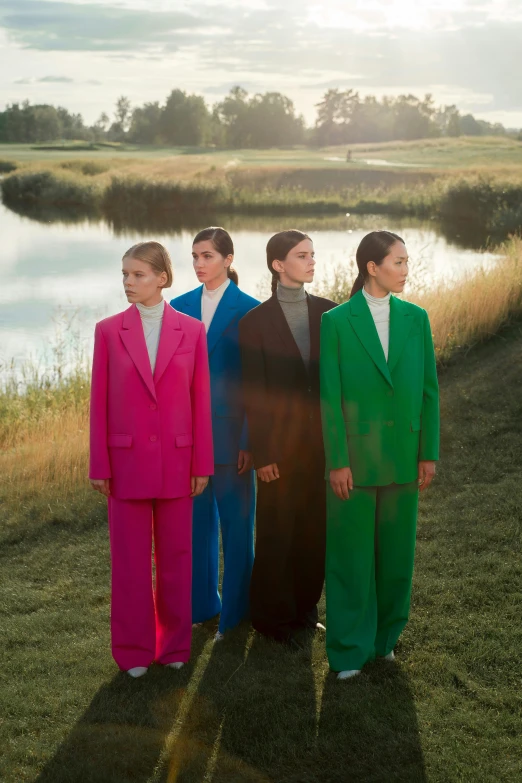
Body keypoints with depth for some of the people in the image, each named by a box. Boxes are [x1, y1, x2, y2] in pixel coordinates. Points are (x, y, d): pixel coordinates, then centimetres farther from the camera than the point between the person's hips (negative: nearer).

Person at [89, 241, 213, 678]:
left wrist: (202, 463, 0)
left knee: (176, 556, 9)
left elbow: (201, 400, 1)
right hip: (126, 461, 0)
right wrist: (99, 466, -2)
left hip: (175, 461, 0)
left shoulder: (191, 331, 0)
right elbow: (99, 402, 0)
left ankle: (175, 644, 24)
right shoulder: (109, 331, 0)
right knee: (130, 559, 6)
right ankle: (134, 650, 19)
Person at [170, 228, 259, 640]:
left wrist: (251, 440, -11)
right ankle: (201, 604, 28)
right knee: (195, 519, 13)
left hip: (231, 432, -4)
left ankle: (235, 612, 19)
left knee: (236, 524, 5)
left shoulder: (249, 310, -6)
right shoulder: (180, 307, 6)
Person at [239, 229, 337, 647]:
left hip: (325, 440, 3)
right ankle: (274, 616, 24)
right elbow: (254, 394, -8)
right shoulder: (256, 322, -7)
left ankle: (304, 605, 30)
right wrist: (262, 455, -10)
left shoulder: (328, 312, 3)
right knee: (276, 532, 8)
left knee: (316, 529, 11)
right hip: (282, 444, -3)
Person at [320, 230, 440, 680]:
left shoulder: (416, 318, 4)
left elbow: (429, 389, 6)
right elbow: (329, 396, -7)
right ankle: (350, 648, 18)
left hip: (402, 456, 3)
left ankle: (385, 635, 30)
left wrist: (429, 453, 3)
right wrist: (336, 461, -10)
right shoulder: (337, 322, -6)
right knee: (351, 553, 5)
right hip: (354, 456, -3)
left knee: (396, 550, 11)